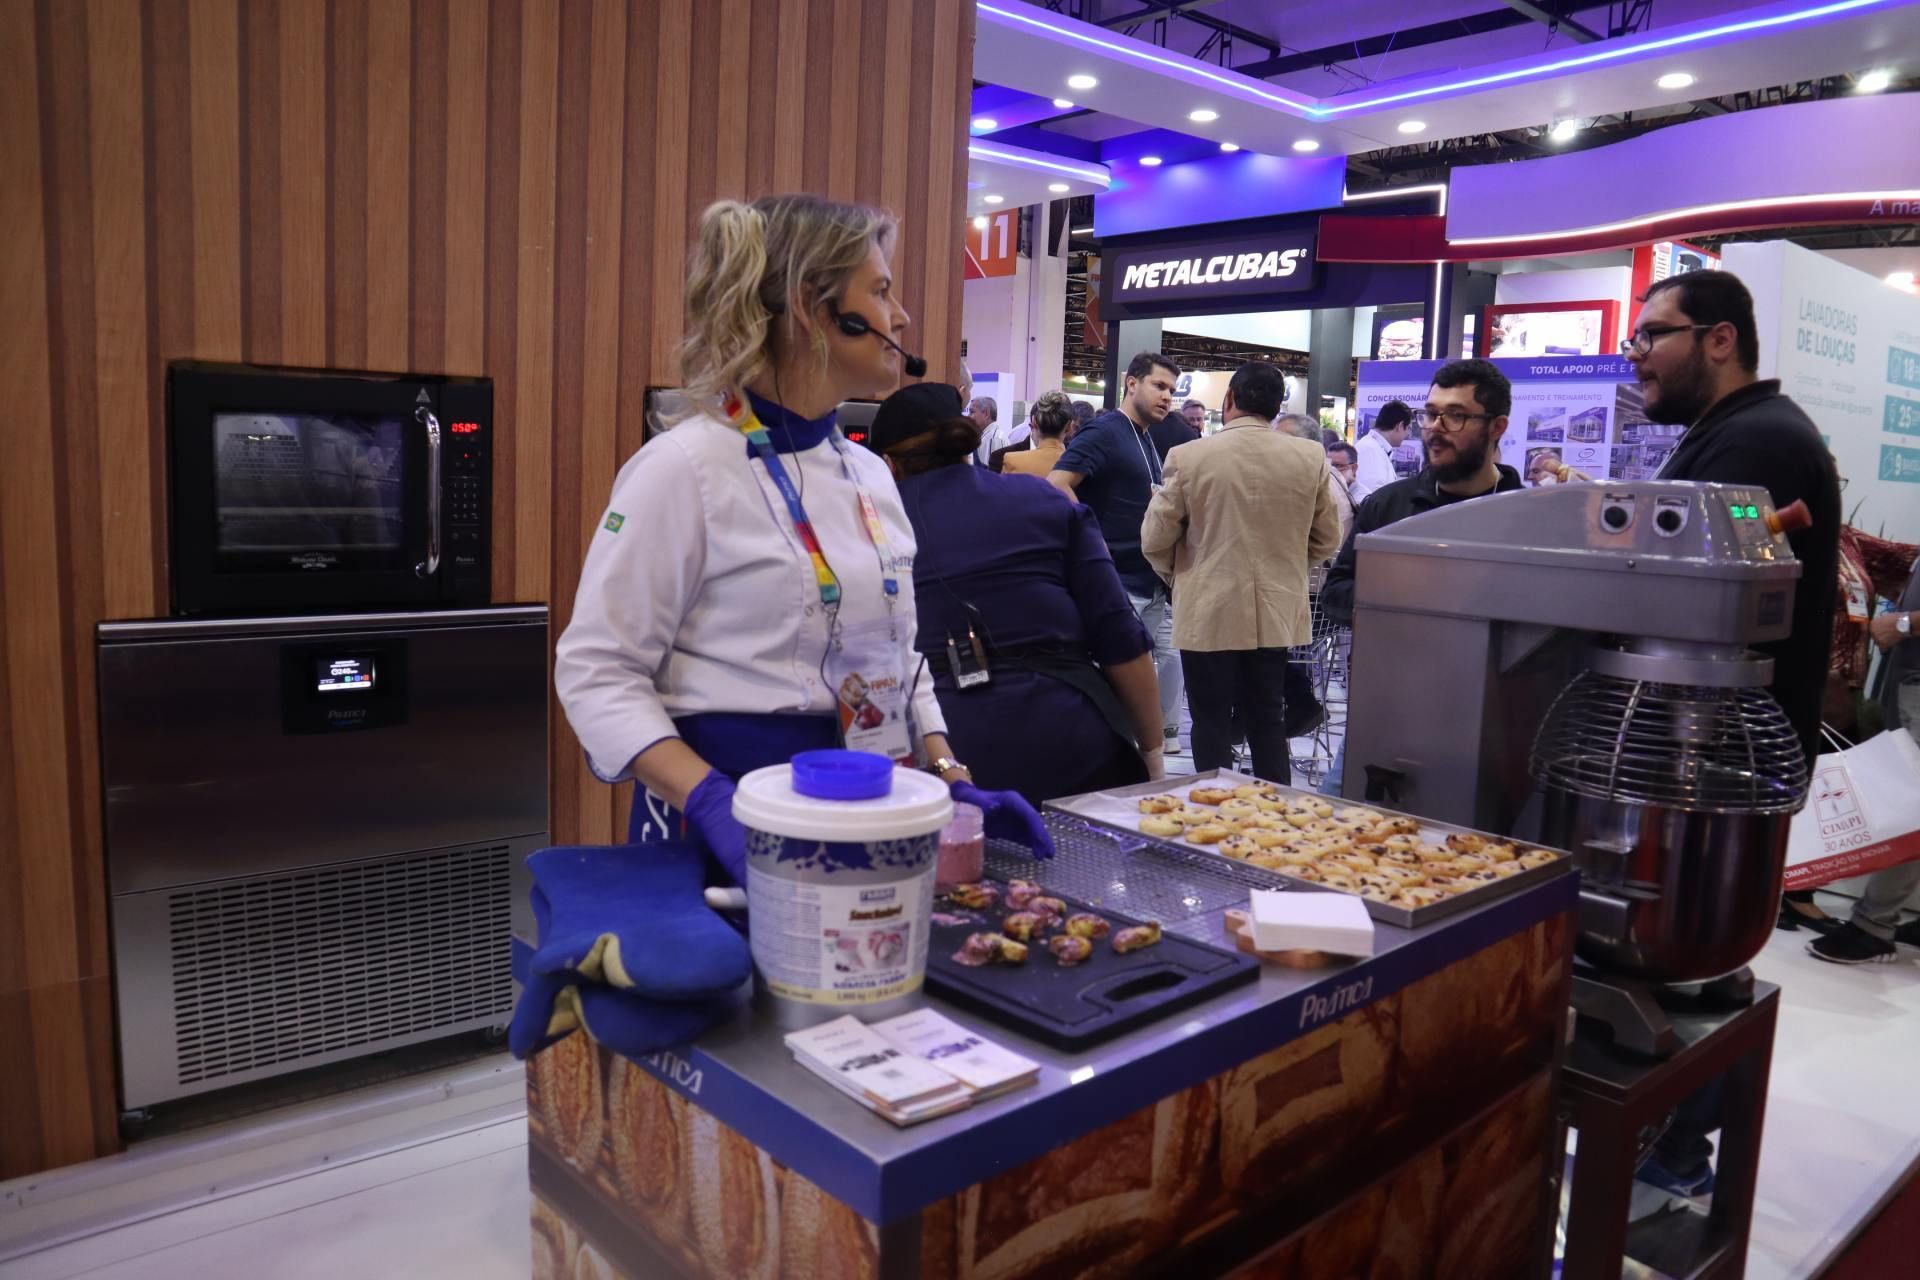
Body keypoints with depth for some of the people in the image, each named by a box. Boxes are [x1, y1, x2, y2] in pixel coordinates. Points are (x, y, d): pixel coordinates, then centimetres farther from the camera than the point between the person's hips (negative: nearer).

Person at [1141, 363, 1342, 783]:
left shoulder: (1189, 456, -11)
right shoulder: (1311, 457, -3)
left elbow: (1154, 541, -6)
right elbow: (1326, 540, 5)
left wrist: (1179, 577, 13)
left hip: (1208, 614, -3)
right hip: (1276, 612, 3)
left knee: (1212, 726, 8)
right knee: (1268, 724, 15)